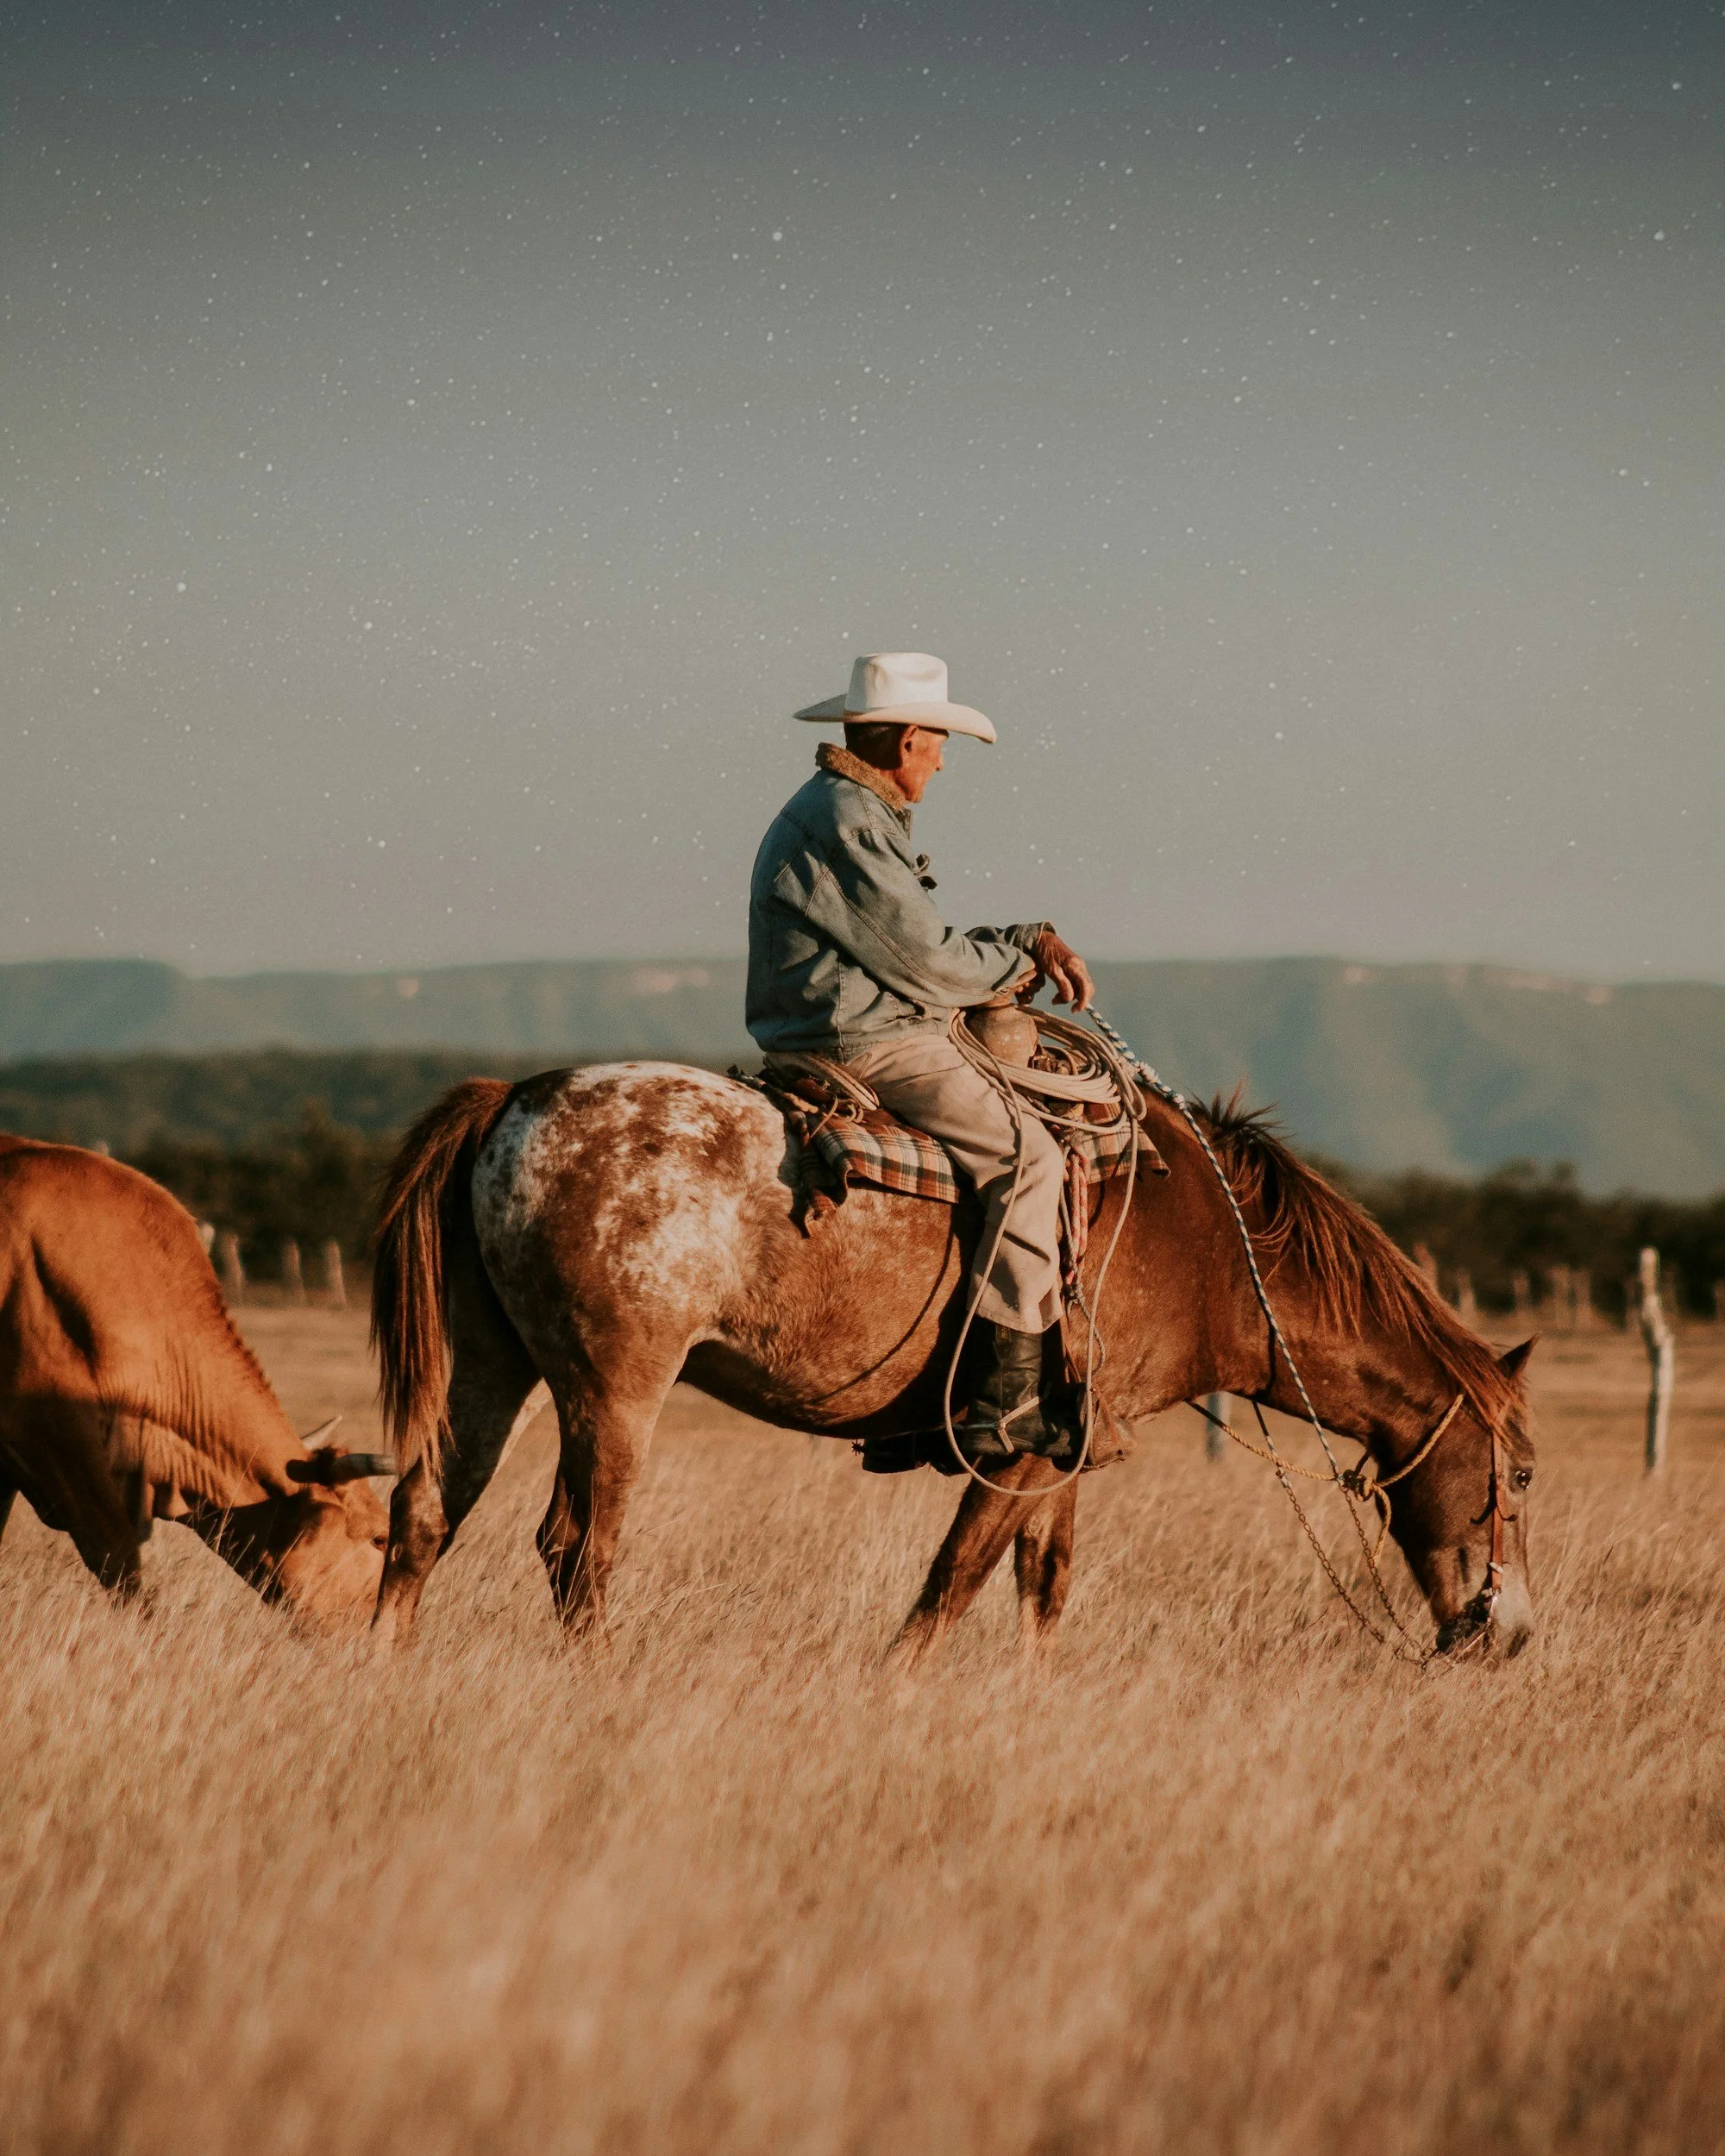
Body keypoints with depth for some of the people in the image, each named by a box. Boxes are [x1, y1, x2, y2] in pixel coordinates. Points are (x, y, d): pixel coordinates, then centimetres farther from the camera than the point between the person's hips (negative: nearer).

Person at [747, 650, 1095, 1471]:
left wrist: (1034, 940, 10)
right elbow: (926, 960, -17)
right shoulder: (847, 824, -15)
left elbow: (923, 942, 23)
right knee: (1025, 1154, -16)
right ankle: (1005, 1398, -22)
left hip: (830, 1045, 11)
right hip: (867, 1048, -11)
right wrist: (1019, 969, 1)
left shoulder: (851, 812, 20)